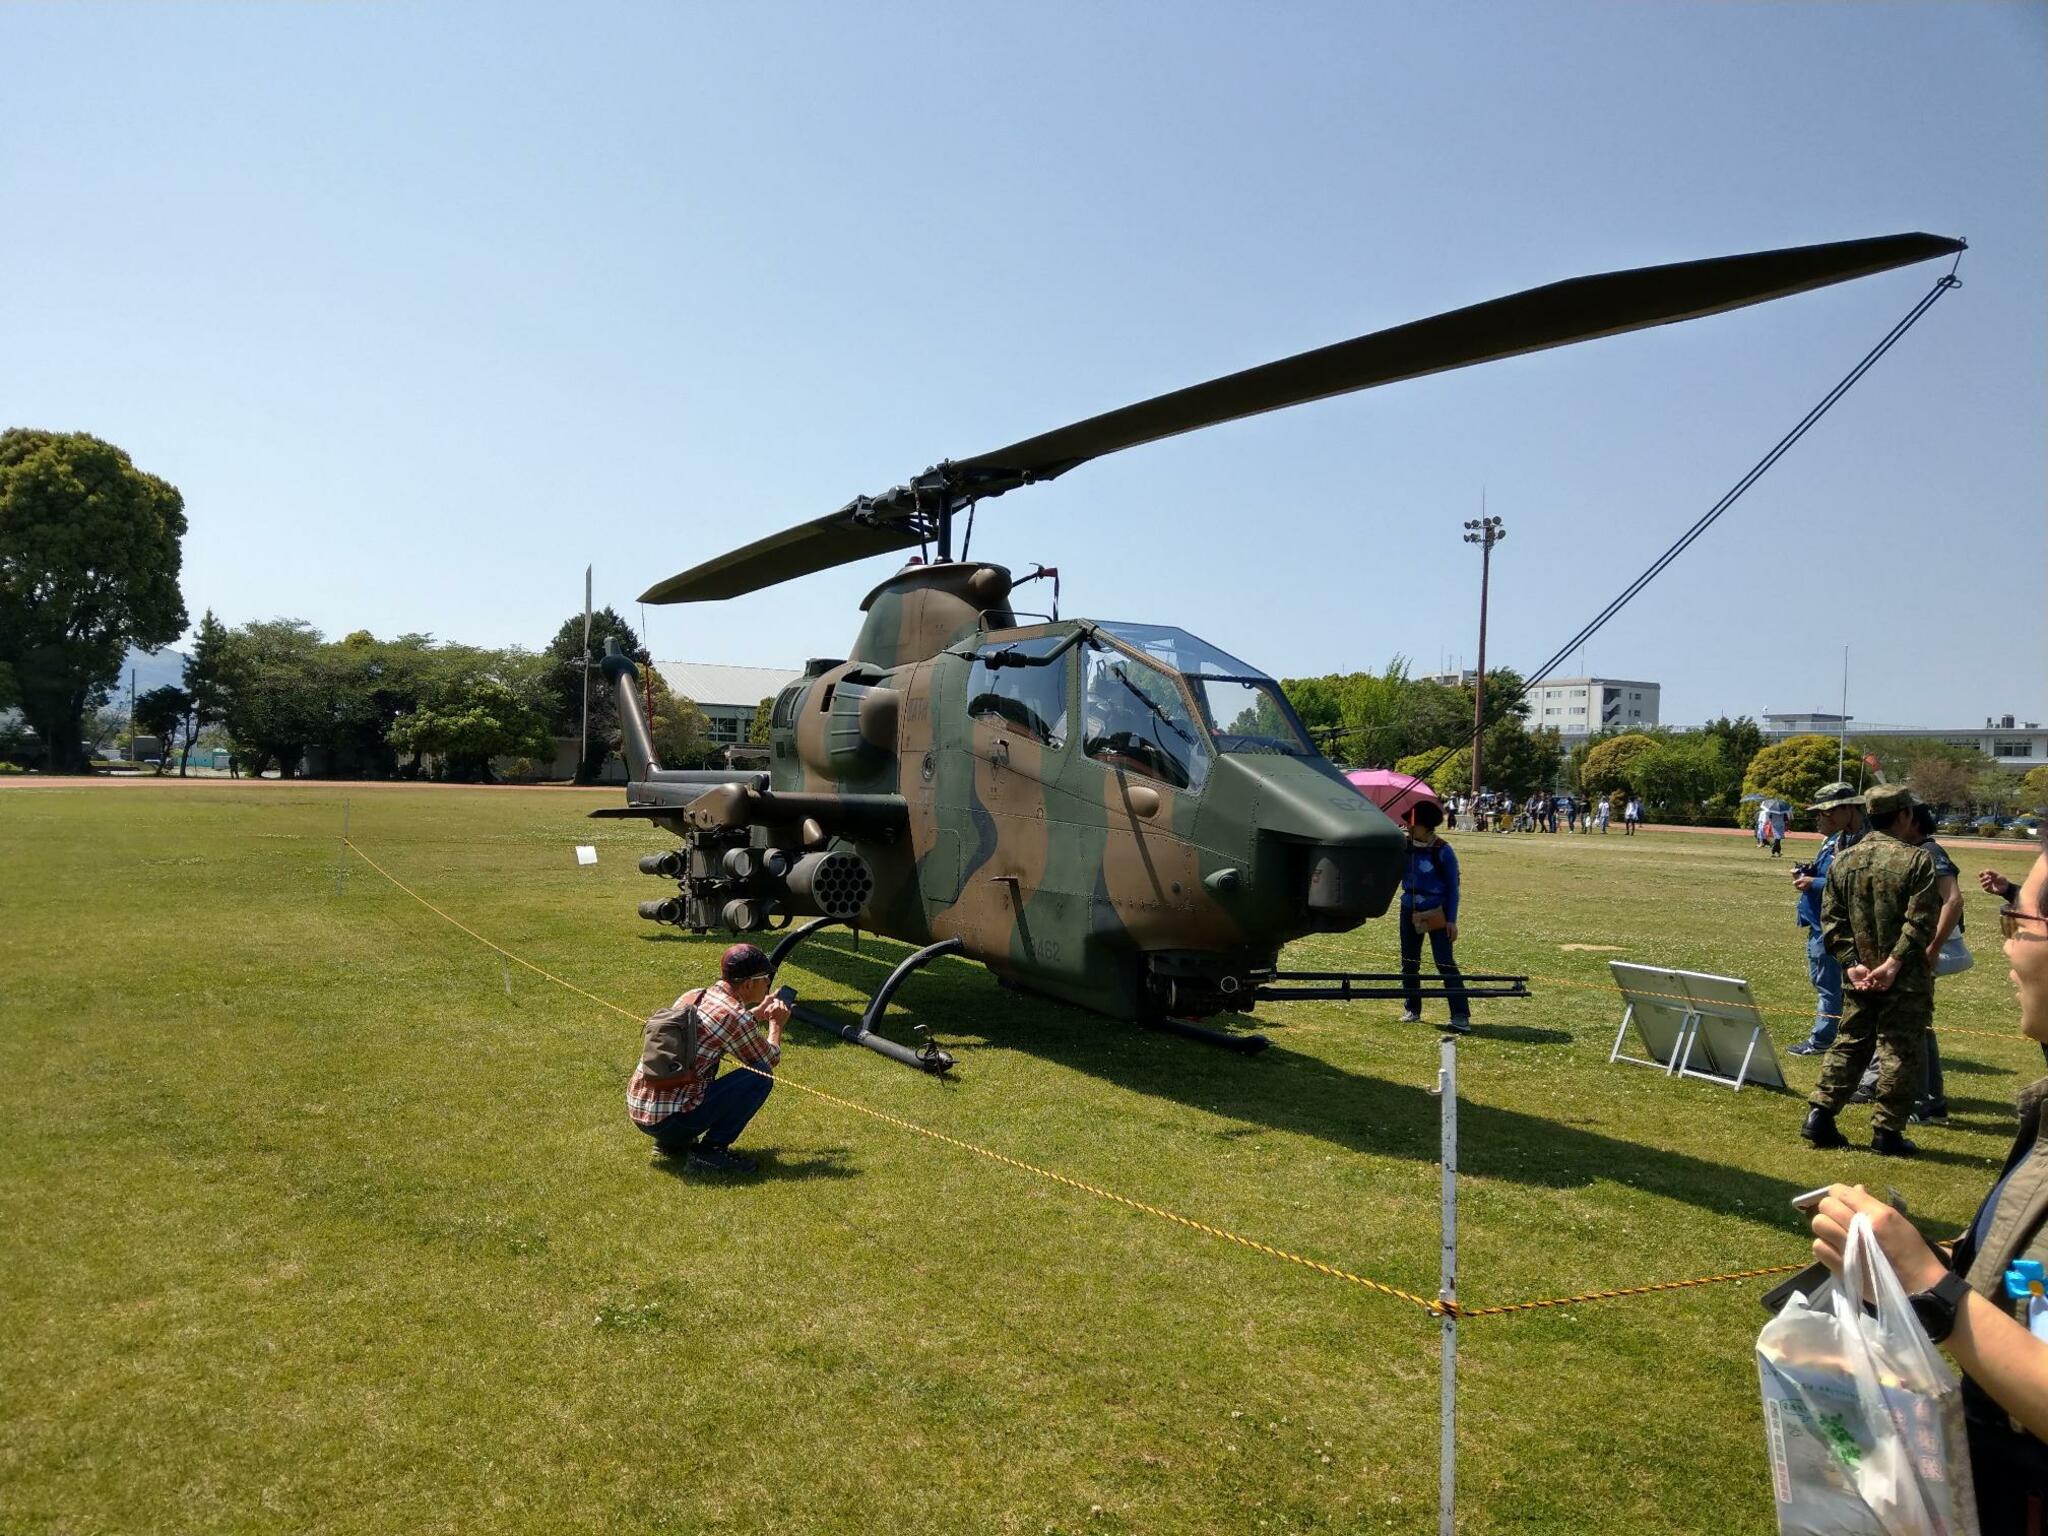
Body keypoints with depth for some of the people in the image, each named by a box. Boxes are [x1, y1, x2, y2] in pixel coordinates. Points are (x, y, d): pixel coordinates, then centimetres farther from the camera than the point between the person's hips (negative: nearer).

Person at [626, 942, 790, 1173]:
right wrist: (777, 1023, 20)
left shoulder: (692, 996, 9)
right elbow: (771, 1059, 3)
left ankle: (673, 1142, 22)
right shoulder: (734, 1017, -15)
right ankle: (711, 1150, -3)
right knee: (761, 1075, -8)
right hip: (669, 1119, -9)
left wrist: (758, 1013, 33)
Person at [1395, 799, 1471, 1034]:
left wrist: (1452, 920, -12)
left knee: (1445, 963, -10)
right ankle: (1413, 1010, 22)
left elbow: (1453, 887, -8)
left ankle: (1461, 1016, -10)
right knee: (1409, 962, 10)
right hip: (1410, 912, 5)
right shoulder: (1404, 847, 1)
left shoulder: (1442, 851, -12)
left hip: (1436, 914, -5)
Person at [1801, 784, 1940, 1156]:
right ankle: (1887, 1132, 8)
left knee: (1848, 1045, 14)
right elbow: (1919, 922, -18)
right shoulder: (1917, 860, -10)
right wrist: (1893, 964, -17)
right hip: (1906, 979, -5)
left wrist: (1852, 963, -1)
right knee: (1899, 1053, 4)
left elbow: (1831, 919, 2)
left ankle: (1820, 1117, 12)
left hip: (1857, 976, 5)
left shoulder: (1843, 860, 5)